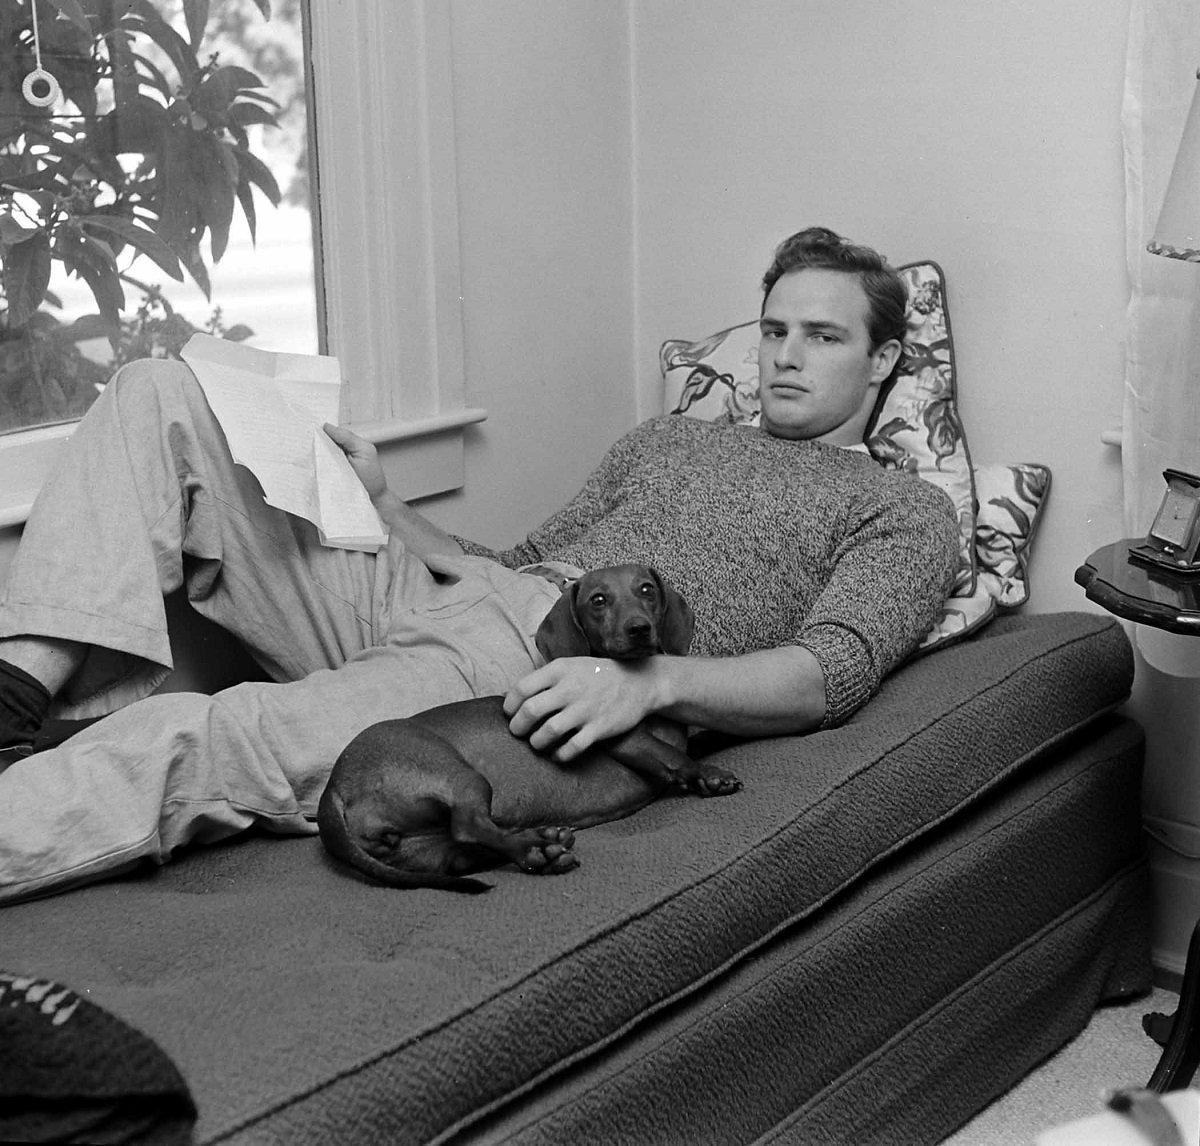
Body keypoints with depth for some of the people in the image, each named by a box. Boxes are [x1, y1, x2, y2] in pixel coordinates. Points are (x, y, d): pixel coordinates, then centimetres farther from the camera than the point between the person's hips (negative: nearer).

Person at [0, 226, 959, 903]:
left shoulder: (906, 512, 12)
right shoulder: (665, 440, 32)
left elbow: (833, 673, -7)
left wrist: (649, 681, -25)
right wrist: (382, 505, 13)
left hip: (547, 678, -7)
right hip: (427, 598, 7)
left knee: (193, 744, -33)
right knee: (161, 395, -4)